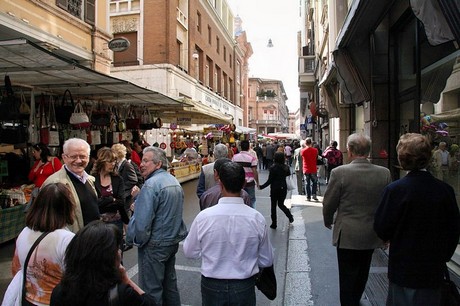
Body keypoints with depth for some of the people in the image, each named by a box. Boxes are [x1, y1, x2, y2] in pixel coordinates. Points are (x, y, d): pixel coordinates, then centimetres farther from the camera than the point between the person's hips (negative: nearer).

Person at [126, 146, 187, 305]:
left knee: (152, 289, 6)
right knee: (169, 282, 22)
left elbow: (142, 221, -24)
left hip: (155, 245, -9)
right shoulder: (174, 181, 7)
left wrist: (136, 240, -7)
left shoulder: (151, 184, -21)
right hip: (173, 241, 9)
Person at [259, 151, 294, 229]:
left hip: (275, 189, -4)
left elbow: (269, 181, -15)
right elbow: (288, 175, 12)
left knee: (273, 206, 8)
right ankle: (290, 216, 2)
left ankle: (274, 224, 12)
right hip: (283, 188, 4)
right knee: (281, 204, 21)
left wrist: (262, 186, -8)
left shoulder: (273, 168, -15)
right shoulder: (286, 167, -3)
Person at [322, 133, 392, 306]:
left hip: (347, 234, -4)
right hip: (372, 235, 5)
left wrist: (328, 221, 9)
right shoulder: (384, 173, -8)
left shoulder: (339, 172, -19)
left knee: (347, 277, 12)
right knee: (362, 273, 24)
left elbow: (329, 204, -11)